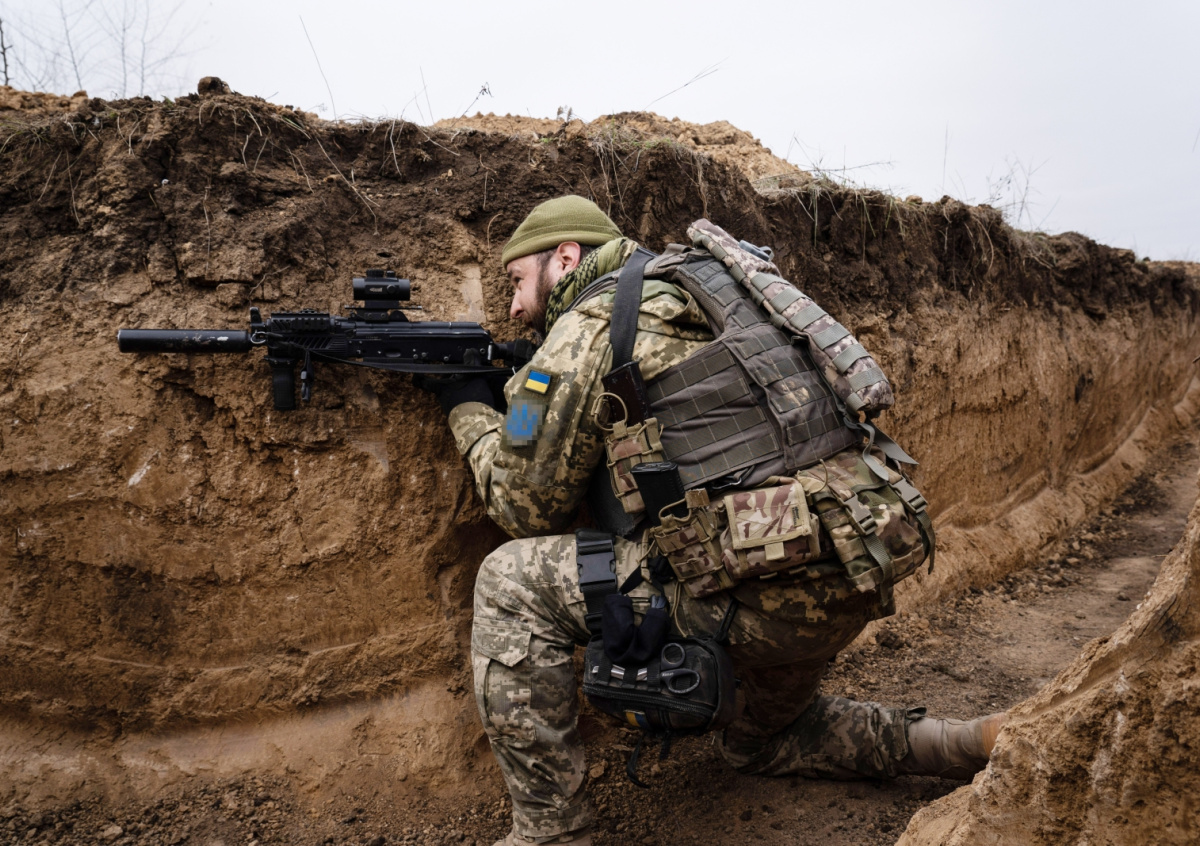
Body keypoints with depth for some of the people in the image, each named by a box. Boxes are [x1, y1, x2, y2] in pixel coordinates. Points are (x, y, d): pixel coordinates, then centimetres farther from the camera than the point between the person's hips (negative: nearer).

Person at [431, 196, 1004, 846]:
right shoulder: (689, 307, 22)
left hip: (767, 590, -10)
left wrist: (470, 410, 17)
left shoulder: (587, 325, -4)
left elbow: (528, 508, 1)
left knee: (510, 584, -3)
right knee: (763, 740, 34)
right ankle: (982, 742, 26)